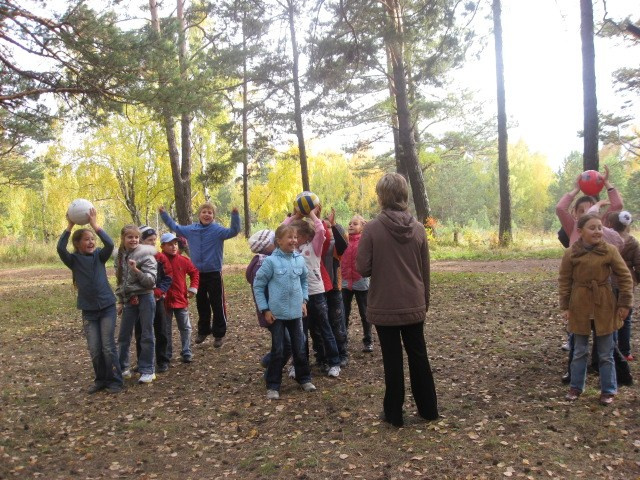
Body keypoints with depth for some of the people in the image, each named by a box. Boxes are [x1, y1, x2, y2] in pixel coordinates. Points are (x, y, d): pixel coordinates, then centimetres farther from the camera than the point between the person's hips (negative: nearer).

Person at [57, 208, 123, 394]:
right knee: (94, 349, 4)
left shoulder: (99, 256, -1)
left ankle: (115, 381, 11)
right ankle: (101, 380, 22)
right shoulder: (73, 260, -2)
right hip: (88, 311, 1)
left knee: (108, 347, -2)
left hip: (107, 307, -1)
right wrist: (69, 226, -23)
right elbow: (60, 249, -21)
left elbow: (110, 244, -21)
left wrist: (94, 224, -21)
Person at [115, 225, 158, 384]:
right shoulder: (120, 256, 8)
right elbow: (119, 281, 17)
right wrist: (120, 301, 15)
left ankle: (148, 370, 12)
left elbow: (151, 280, -15)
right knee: (123, 335, 11)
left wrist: (136, 270, -28)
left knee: (147, 335, 2)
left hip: (145, 298, -5)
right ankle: (123, 367, 27)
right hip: (129, 300, 5)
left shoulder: (145, 255, -10)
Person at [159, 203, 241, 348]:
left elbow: (233, 231, -27)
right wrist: (164, 214, 17)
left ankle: (219, 334, 15)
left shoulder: (217, 230, -12)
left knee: (217, 305, 4)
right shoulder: (191, 229, 2)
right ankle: (203, 331, 34)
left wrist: (235, 214, -39)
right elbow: (175, 227, 18)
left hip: (214, 273, -4)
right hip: (197, 273, 5)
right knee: (201, 305, 18)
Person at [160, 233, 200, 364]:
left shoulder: (183, 260, -1)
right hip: (164, 301, -2)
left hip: (181, 300, 2)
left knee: (185, 328, 8)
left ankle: (186, 353, 19)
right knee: (166, 330, 11)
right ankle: (167, 354, 23)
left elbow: (195, 272, 10)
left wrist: (193, 288, 2)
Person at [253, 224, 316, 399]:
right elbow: (258, 285, -7)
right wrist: (265, 309, -8)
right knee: (278, 350, 4)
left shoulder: (300, 260, 0)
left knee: (300, 348, 13)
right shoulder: (271, 261, -13)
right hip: (276, 313, -4)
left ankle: (304, 378, 31)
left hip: (296, 312, 4)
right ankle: (273, 386, 16)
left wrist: (304, 300, 7)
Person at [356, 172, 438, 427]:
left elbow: (363, 268, -11)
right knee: (418, 356, 17)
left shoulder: (372, 228, -13)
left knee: (393, 360, 8)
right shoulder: (418, 229, -2)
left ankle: (394, 413, 19)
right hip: (414, 306, 3)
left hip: (384, 307, -3)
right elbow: (425, 271, 5)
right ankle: (428, 408, 29)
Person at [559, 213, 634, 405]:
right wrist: (564, 307, -2)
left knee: (606, 353, 9)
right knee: (579, 351, 13)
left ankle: (608, 390, 23)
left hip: (604, 307, 0)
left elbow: (625, 276, -2)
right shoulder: (571, 253, -6)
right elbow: (564, 281, 0)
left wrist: (625, 303, -4)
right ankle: (576, 387, 27)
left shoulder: (610, 250, -7)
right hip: (579, 307, 1)